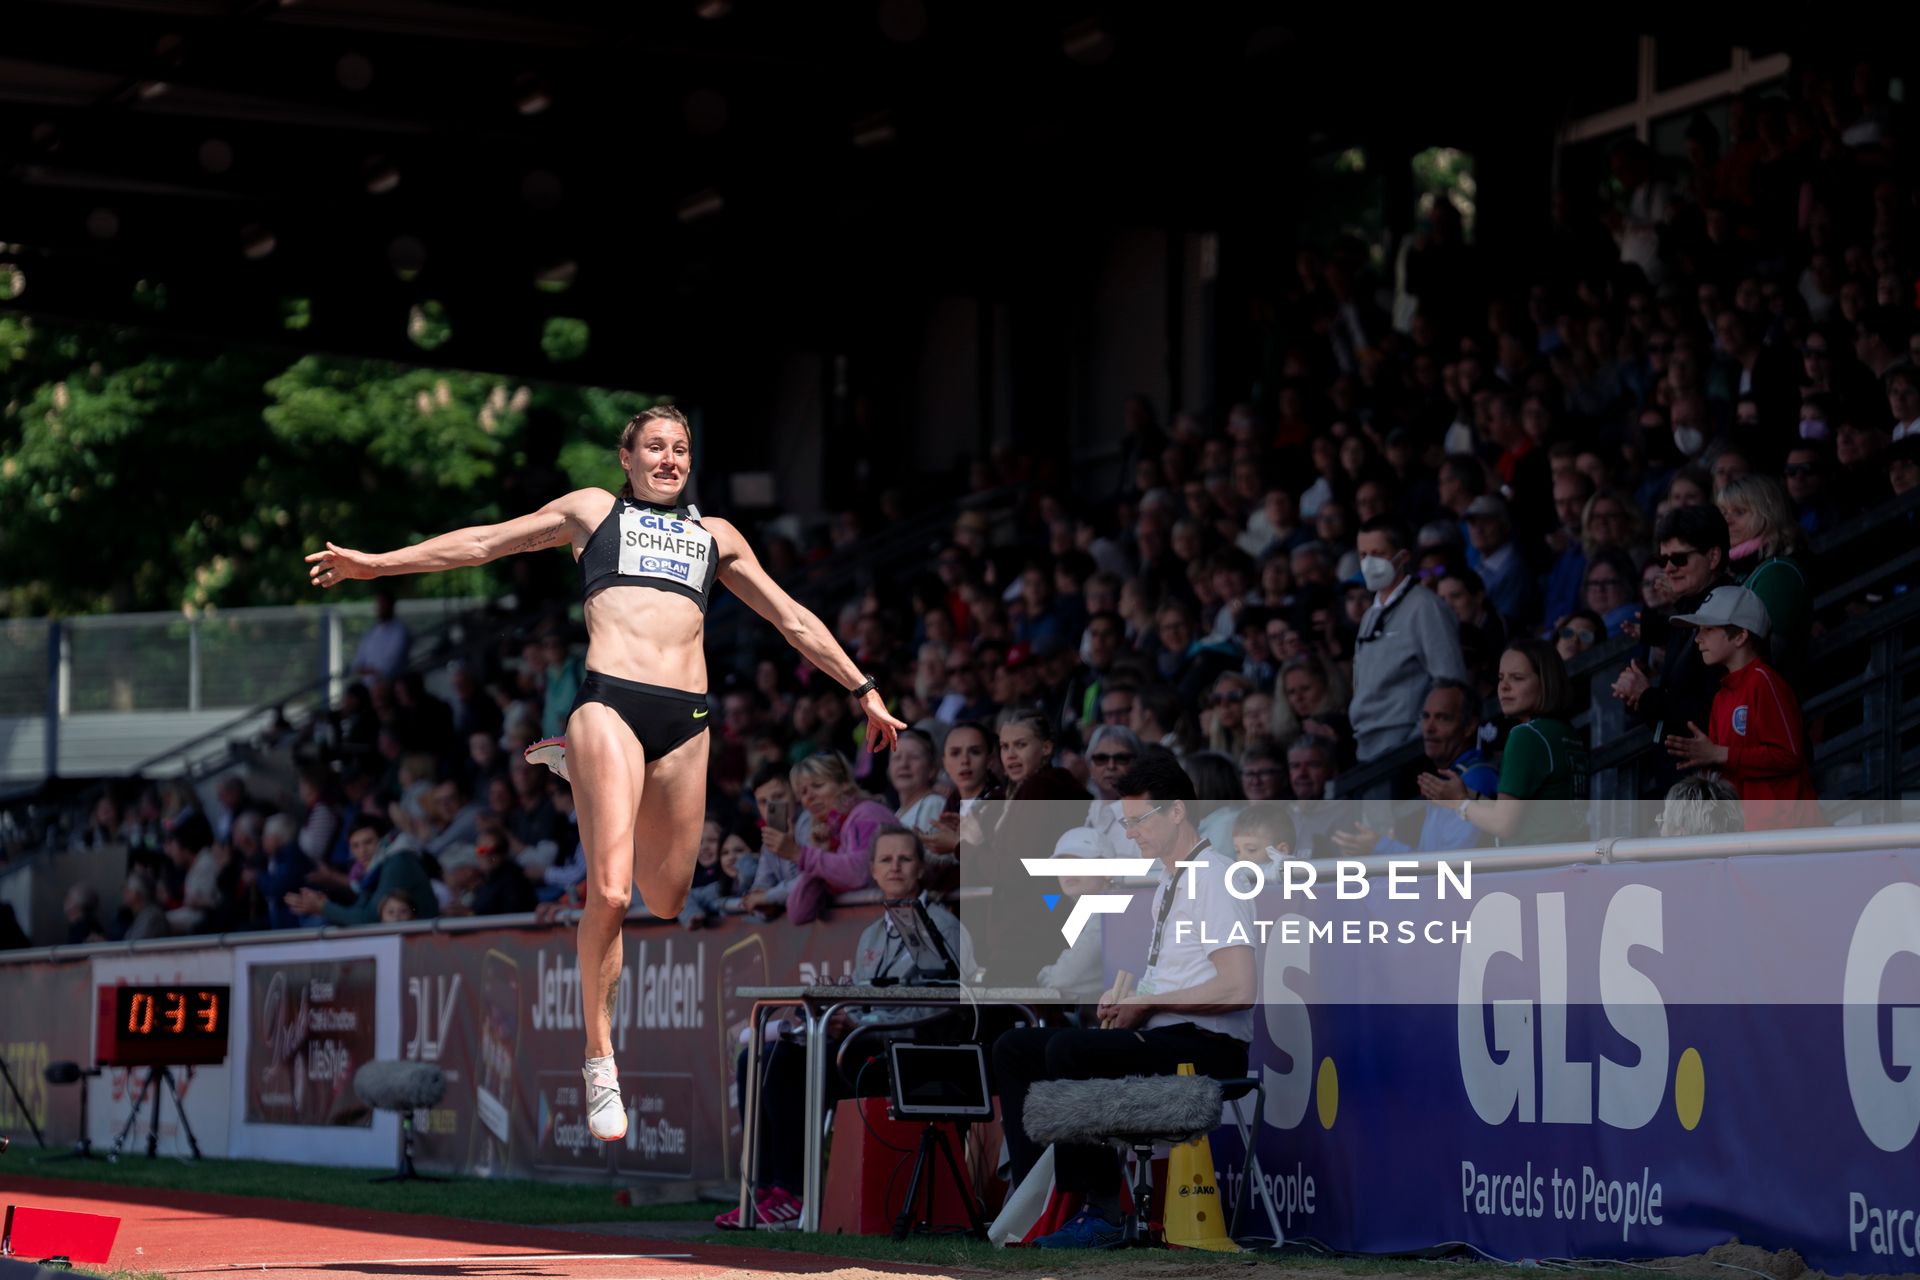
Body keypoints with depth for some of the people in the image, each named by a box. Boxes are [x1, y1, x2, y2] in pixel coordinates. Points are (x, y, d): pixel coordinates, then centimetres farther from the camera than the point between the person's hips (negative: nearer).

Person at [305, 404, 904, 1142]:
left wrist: (864, 689, 29)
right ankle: (599, 1061, -11)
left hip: (686, 722, 4)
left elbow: (793, 621, 32)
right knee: (609, 893, -16)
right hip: (609, 703, -4)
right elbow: (485, 543, 21)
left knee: (665, 906, 2)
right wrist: (378, 563, 17)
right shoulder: (593, 509, 20)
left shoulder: (716, 535, 27)